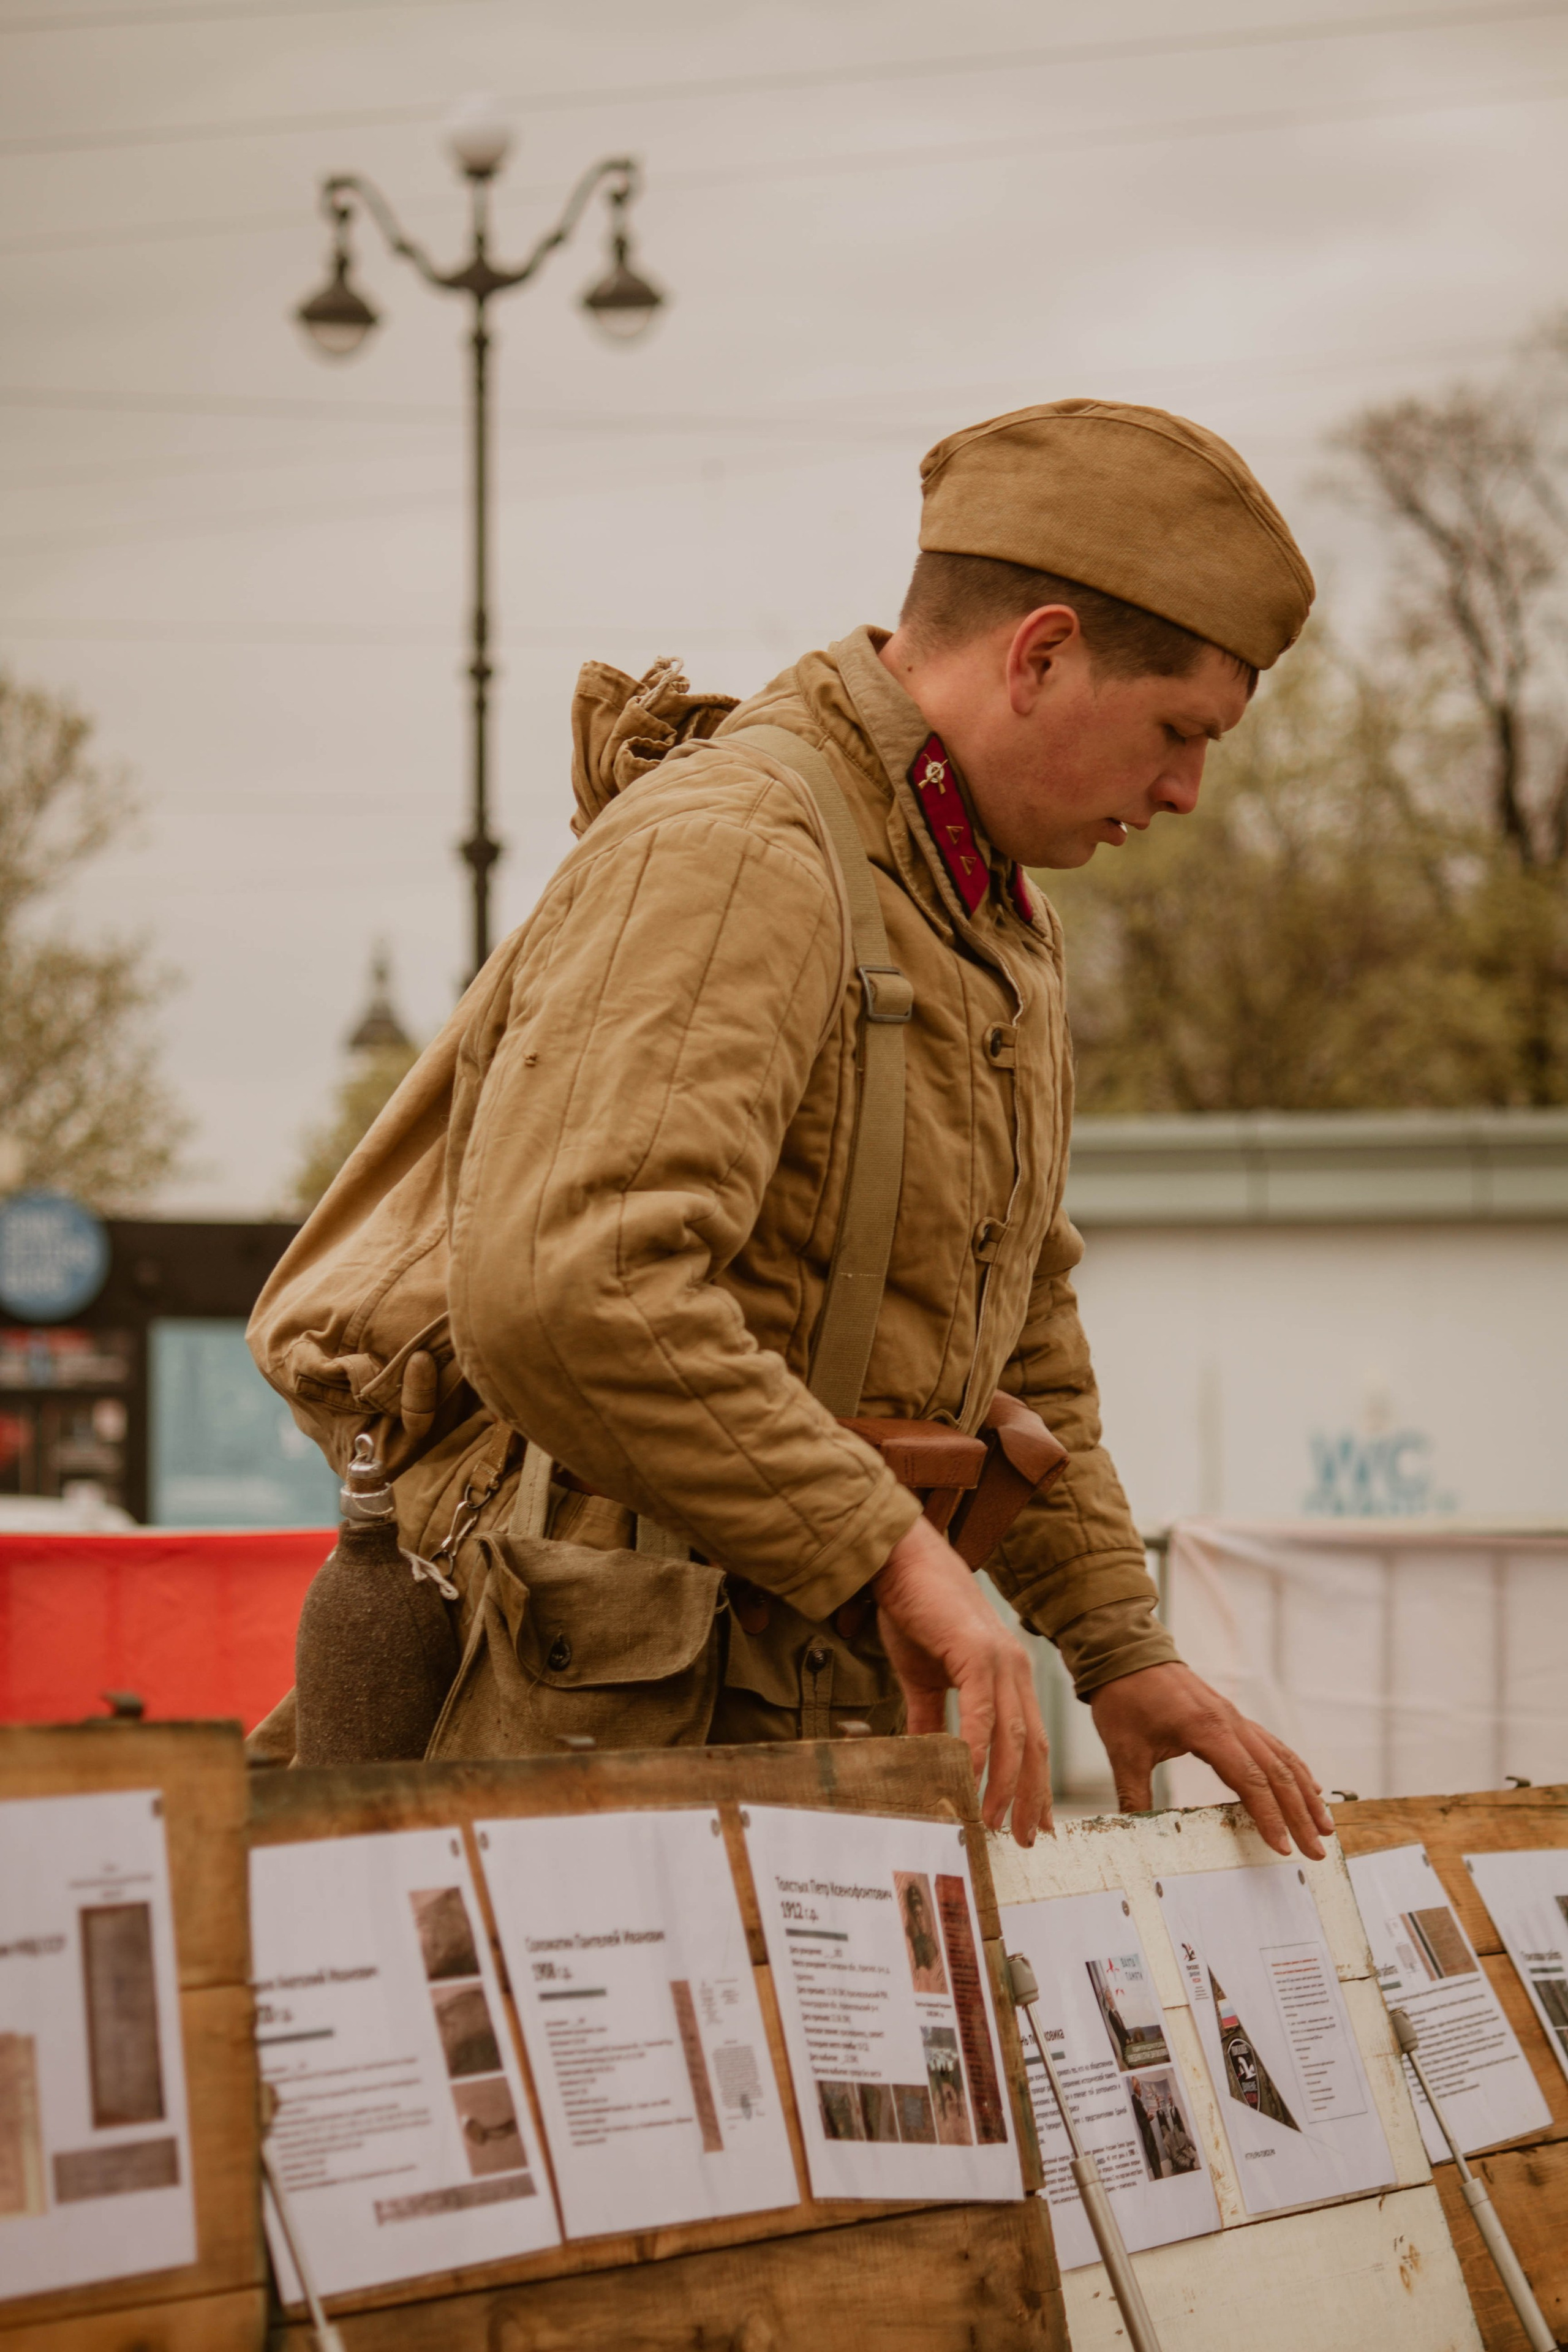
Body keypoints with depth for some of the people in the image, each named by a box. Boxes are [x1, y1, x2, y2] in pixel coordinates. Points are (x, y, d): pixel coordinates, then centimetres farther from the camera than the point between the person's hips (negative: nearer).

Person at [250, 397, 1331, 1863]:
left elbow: (1011, 1332, 27)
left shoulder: (990, 915, 17)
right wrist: (892, 1549, -27)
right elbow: (564, 1297, -31)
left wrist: (1121, 1646, 17)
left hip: (811, 1712, 9)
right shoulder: (729, 858, -17)